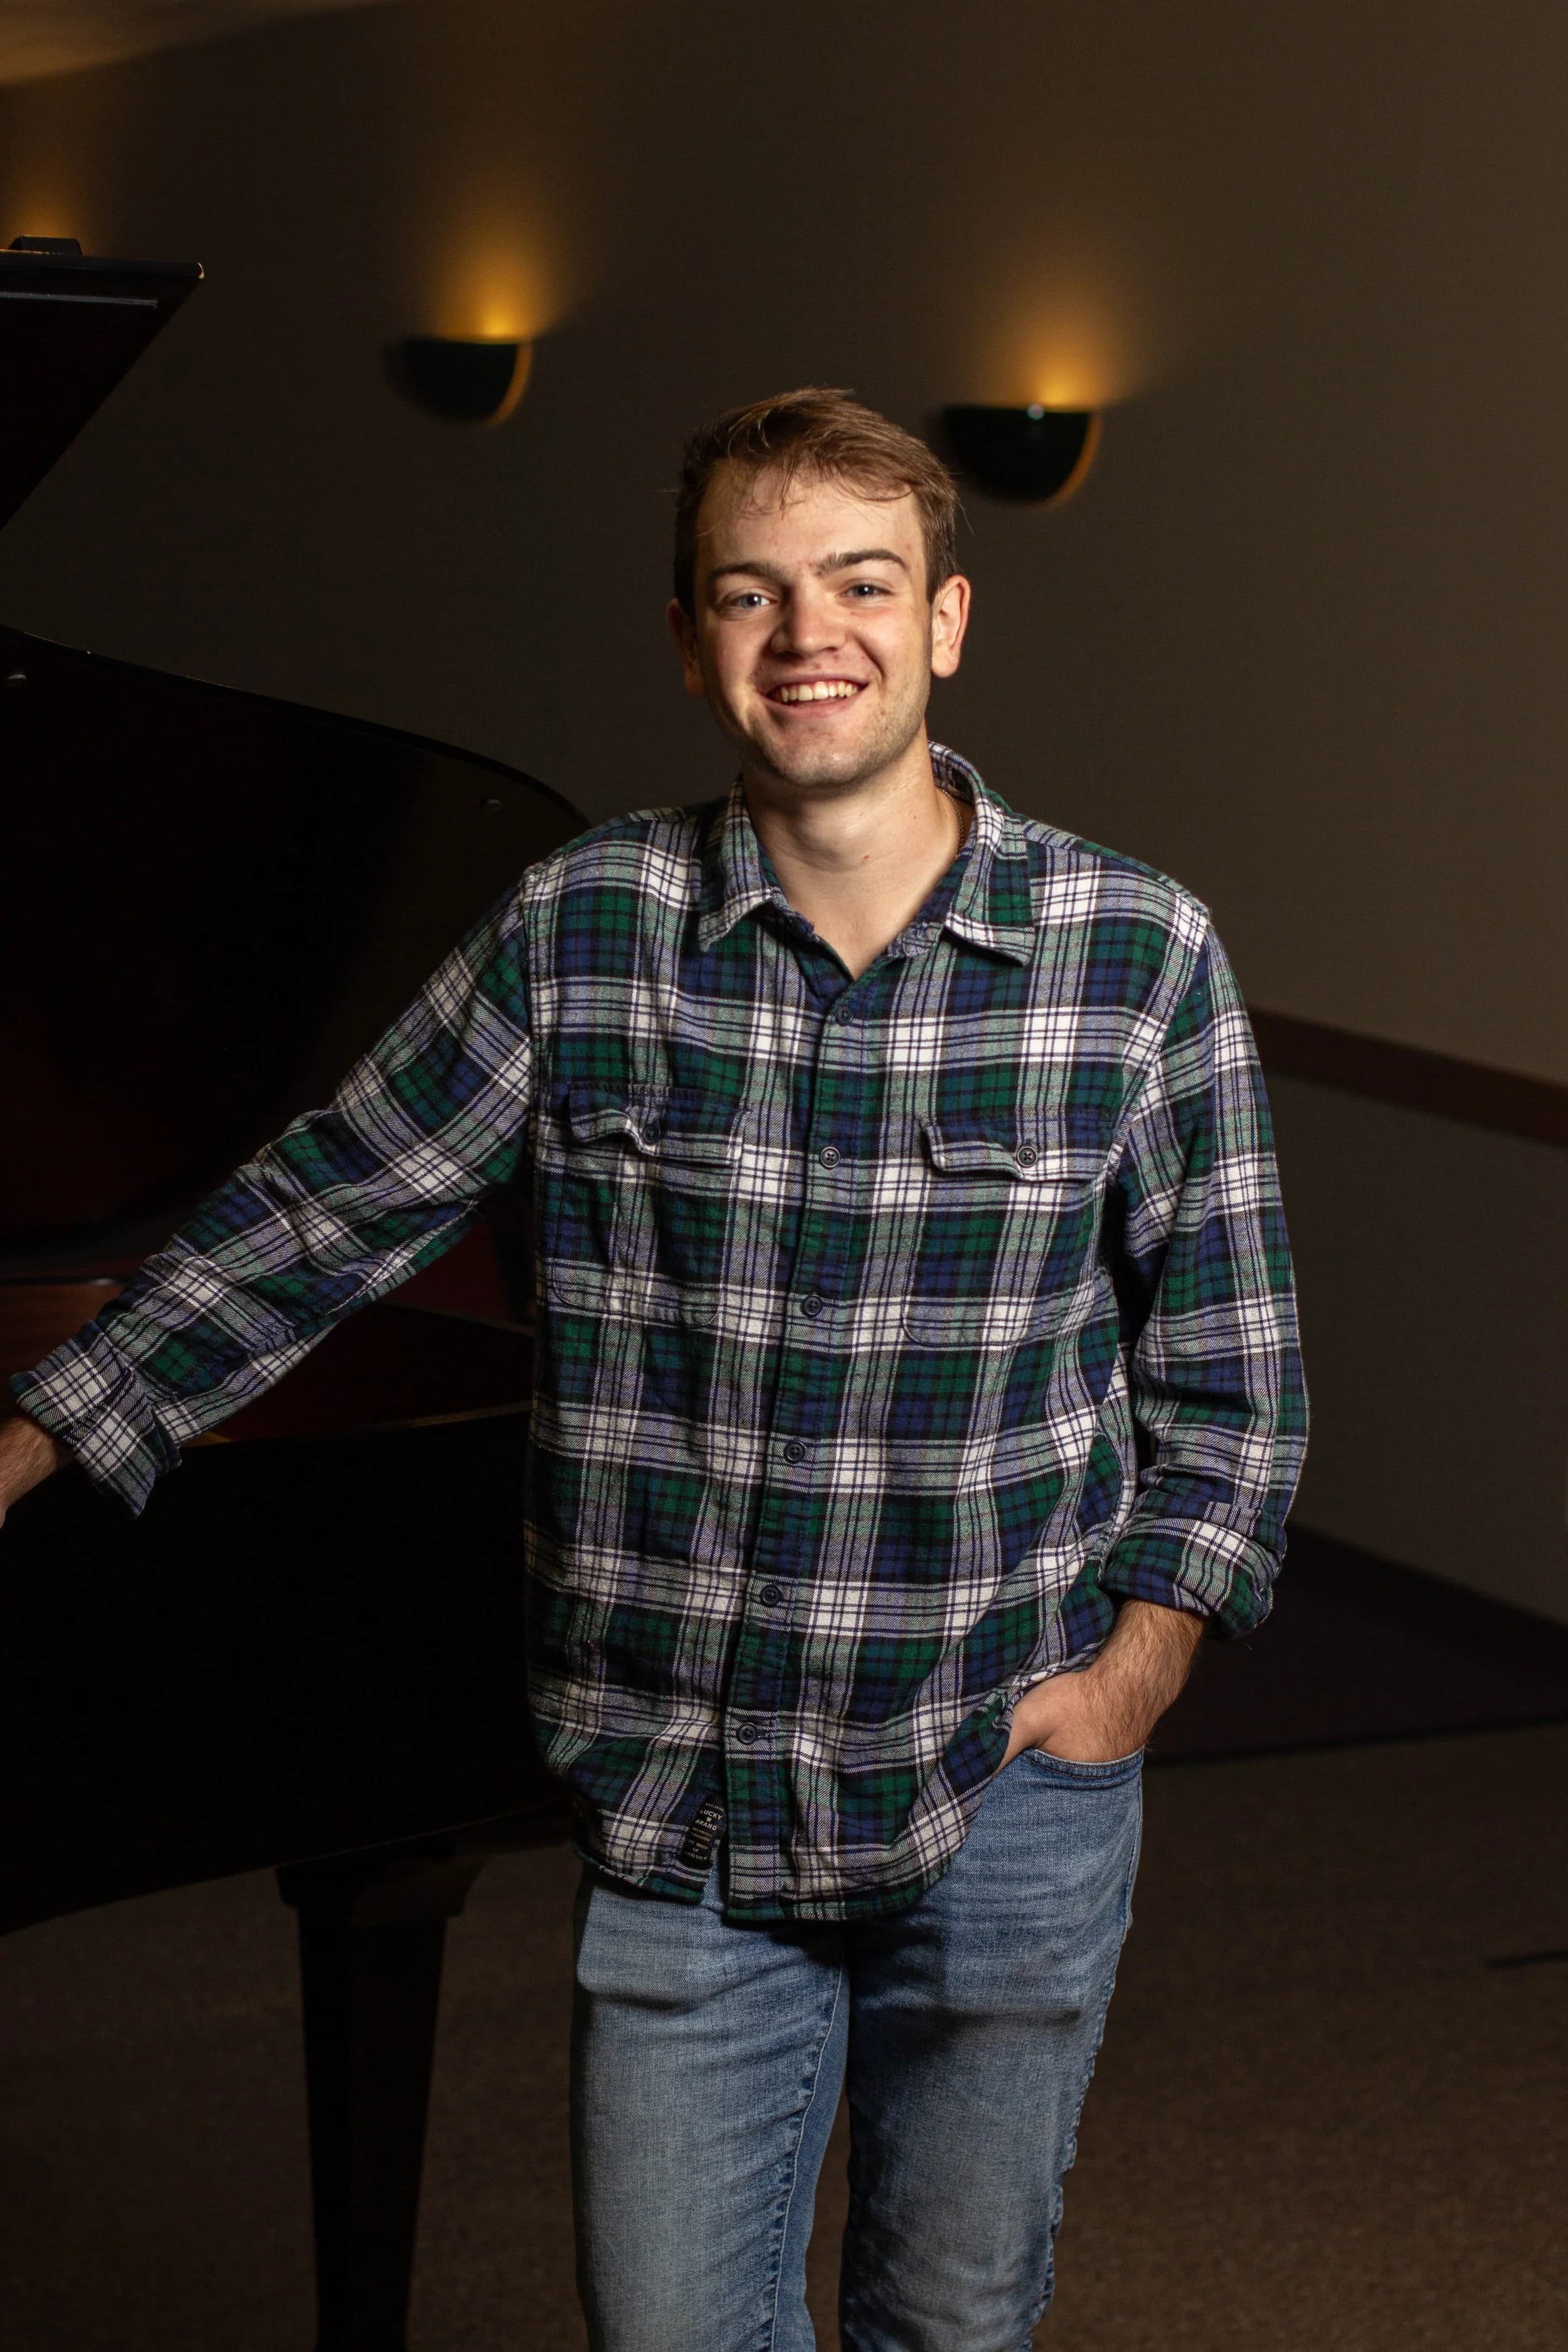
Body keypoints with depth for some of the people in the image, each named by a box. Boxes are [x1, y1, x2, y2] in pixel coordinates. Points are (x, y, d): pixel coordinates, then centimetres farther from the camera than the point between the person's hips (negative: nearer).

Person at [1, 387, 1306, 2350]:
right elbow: (315, 1222, 3)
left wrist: (1138, 1663, -5)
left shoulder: (1139, 953, -6)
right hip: (680, 1806, 0)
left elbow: (1228, 1363, 3)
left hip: (1010, 1801, 0)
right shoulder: (578, 934, -6)